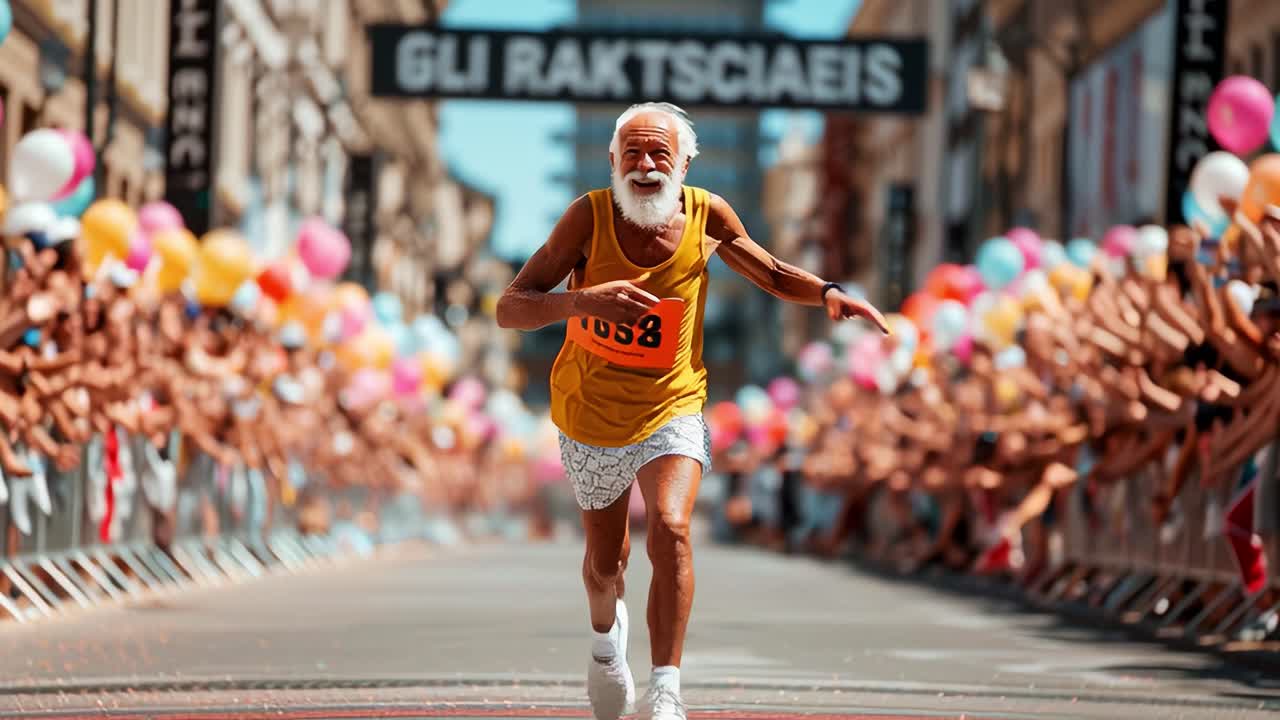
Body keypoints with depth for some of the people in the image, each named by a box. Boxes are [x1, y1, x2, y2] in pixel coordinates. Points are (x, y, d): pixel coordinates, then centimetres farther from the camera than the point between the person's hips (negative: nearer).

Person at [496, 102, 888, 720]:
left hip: (672, 409, 0)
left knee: (671, 531, -26)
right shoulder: (590, 216, -19)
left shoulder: (707, 215, -11)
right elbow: (509, 309, -22)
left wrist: (828, 293, -13)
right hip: (590, 415, 0)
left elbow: (772, 275, 8)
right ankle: (607, 635, 52)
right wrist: (582, 301, -41)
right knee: (605, 563, 15)